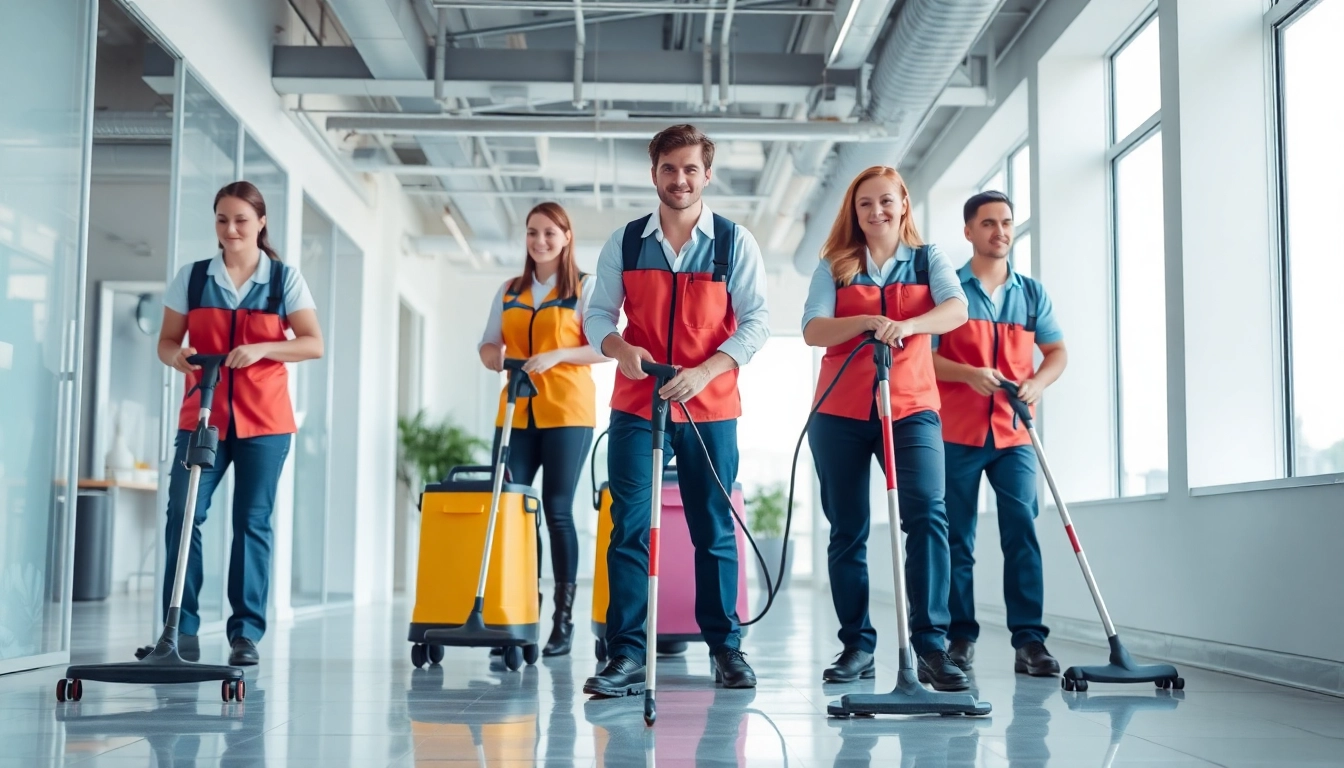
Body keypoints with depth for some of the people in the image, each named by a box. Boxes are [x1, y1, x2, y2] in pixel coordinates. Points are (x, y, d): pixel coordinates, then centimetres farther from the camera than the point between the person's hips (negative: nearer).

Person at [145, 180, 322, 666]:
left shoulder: (285, 279, 3)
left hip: (264, 421, -1)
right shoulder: (191, 277, 7)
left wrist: (261, 348, -19)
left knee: (252, 521, 1)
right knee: (183, 513, -10)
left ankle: (246, 632, 7)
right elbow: (166, 340, 8)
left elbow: (314, 343, -3)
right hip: (202, 415, 1)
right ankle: (182, 629, -2)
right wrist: (176, 356, -16)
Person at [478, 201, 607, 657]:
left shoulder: (585, 288, 5)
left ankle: (564, 619, 2)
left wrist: (558, 355, -17)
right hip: (516, 412, 4)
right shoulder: (508, 291, 17)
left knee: (557, 509, -4)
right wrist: (496, 359, -8)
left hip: (566, 411, -4)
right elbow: (488, 345, 15)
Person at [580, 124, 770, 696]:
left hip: (710, 408, -1)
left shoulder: (735, 242, 1)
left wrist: (704, 373, -16)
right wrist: (621, 349, -15)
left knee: (715, 531, 7)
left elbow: (757, 320, -3)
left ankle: (725, 647, 19)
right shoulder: (624, 242, 6)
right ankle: (625, 655, 0)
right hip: (635, 406, 1)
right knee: (629, 528, -4)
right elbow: (597, 313, 8)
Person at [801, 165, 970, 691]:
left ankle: (930, 644, -18)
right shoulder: (834, 266, 11)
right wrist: (865, 321, -21)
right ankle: (857, 646, 12)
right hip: (840, 411, 1)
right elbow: (813, 329, -3)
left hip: (912, 407, -1)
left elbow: (956, 309, -9)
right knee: (847, 530, 3)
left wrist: (907, 325, -28)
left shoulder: (928, 261, 10)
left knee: (927, 513, -19)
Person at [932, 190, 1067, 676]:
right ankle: (961, 638, 10)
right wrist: (969, 374, -18)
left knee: (1021, 530, -8)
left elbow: (1057, 351, 13)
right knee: (957, 539, 3)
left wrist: (1037, 383, -8)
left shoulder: (1031, 293, 13)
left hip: (1014, 433, 2)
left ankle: (1029, 640, -6)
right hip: (956, 433, -2)